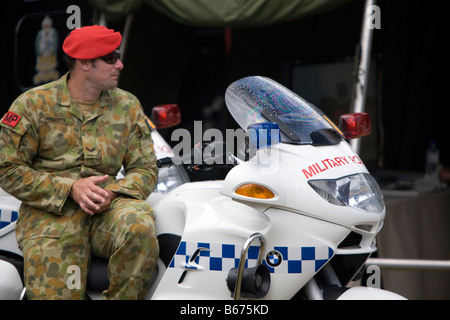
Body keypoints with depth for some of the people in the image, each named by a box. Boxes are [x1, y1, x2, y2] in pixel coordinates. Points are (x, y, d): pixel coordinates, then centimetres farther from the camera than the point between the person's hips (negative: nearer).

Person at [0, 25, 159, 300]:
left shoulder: (127, 106, 12)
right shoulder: (34, 104, 2)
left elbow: (145, 168, 11)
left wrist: (114, 193, -11)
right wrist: (70, 189, -12)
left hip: (106, 207, 3)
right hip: (50, 213, -2)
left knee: (140, 225, -32)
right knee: (55, 293, -23)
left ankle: (121, 298, -13)